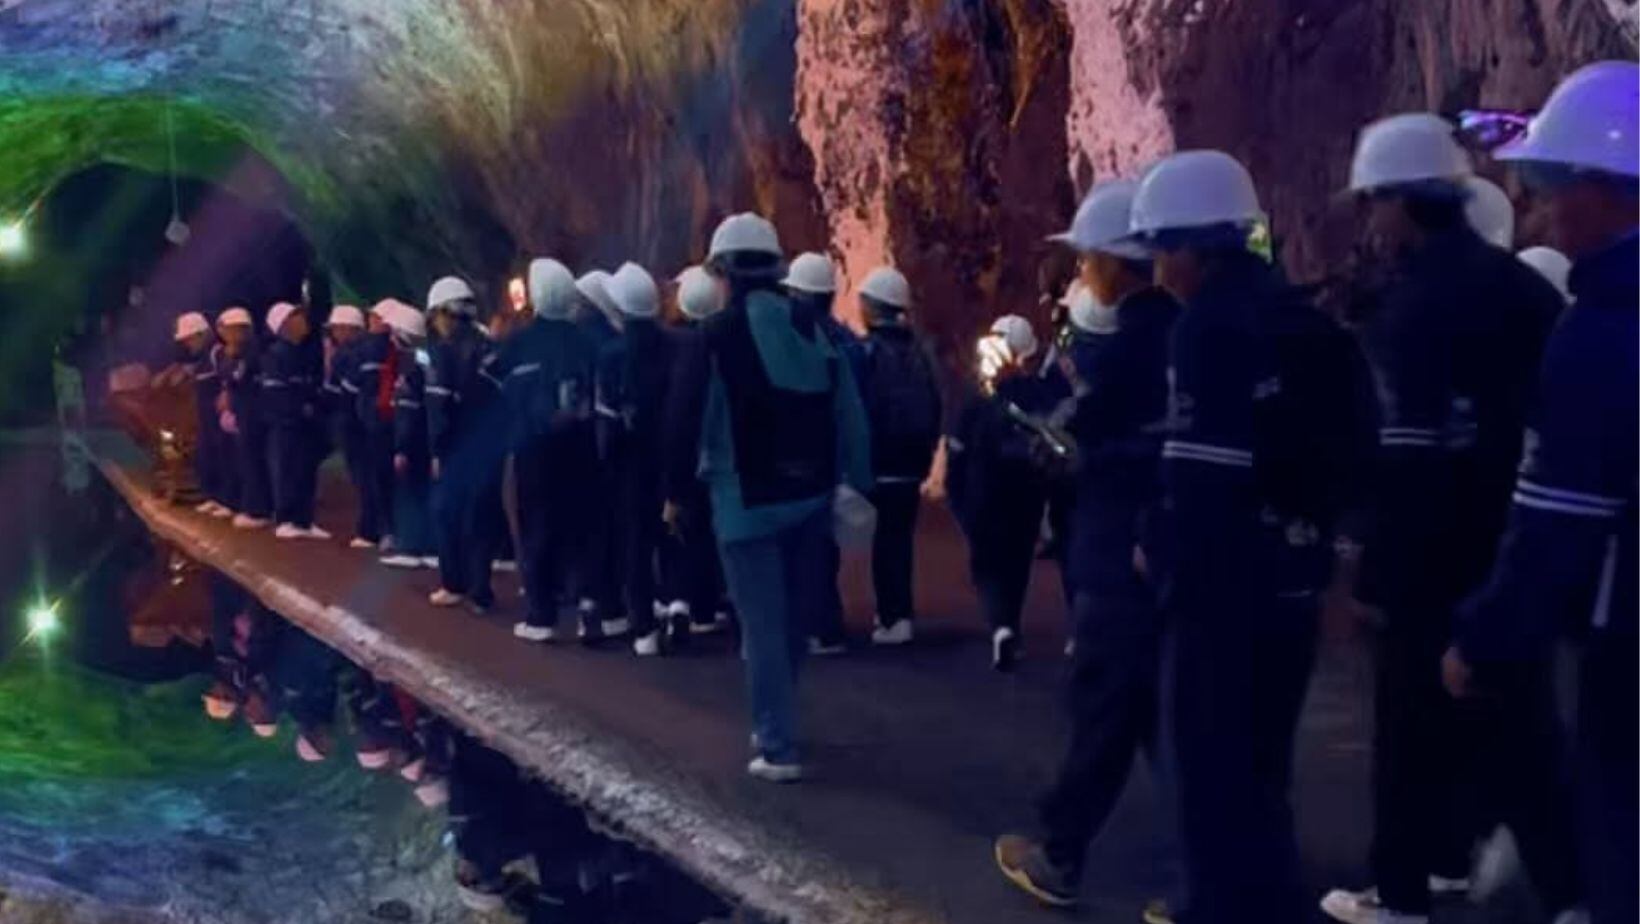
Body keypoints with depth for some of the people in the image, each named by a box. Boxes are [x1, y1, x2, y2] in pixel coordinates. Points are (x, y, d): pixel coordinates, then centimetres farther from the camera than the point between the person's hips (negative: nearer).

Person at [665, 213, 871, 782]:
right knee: (794, 618, 17)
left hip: (747, 500, -5)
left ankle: (778, 751, -2)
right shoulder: (815, 329, 6)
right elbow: (848, 413, 4)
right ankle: (774, 726, 33)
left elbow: (689, 420, -9)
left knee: (762, 624, -1)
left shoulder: (717, 336, -8)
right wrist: (855, 482, 7)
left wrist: (675, 491, 2)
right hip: (809, 494, 6)